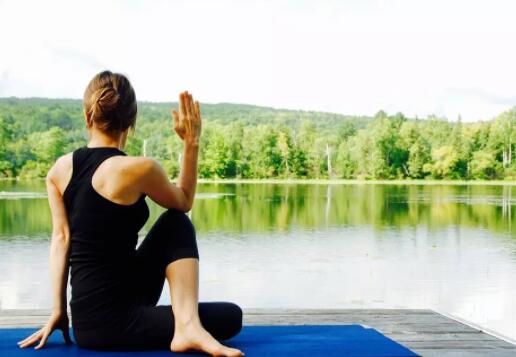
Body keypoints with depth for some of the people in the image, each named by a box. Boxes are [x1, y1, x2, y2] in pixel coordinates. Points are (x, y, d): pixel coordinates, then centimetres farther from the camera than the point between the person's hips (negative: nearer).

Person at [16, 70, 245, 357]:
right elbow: (184, 202, 5)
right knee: (231, 318, 11)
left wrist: (58, 310, 3)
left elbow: (61, 238, 2)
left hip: (85, 321, 6)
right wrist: (191, 142, 5)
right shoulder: (140, 169, -15)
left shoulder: (59, 169, 3)